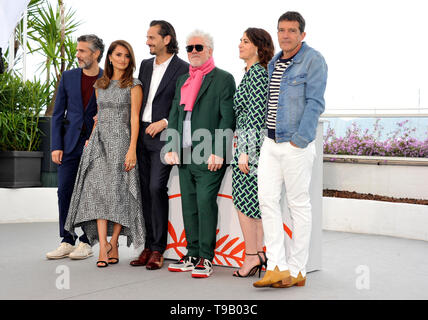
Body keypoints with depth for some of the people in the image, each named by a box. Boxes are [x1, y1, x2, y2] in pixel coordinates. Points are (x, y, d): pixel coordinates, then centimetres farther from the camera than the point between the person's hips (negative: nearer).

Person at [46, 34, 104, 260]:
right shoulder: (68, 77, 7)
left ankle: (85, 242, 11)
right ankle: (66, 242, 11)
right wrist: (56, 146, 0)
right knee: (64, 191, 1)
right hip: (70, 144, 3)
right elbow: (58, 114, 7)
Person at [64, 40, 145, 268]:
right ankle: (102, 246, -9)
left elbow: (134, 118, -6)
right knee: (98, 190, -7)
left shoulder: (133, 85, 1)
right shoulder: (100, 85, 16)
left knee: (118, 191, -4)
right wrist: (90, 140, 14)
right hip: (99, 142, 4)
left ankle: (113, 245, 4)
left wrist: (132, 149, -13)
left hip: (121, 140, -4)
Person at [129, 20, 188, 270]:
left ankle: (158, 249, -3)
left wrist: (164, 123, -16)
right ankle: (149, 246, 13)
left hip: (164, 136, -6)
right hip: (142, 135, 6)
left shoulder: (183, 69, -4)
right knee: (145, 190, 6)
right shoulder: (146, 65, 16)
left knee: (156, 188, -13)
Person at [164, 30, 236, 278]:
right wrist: (172, 148, 8)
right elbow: (174, 116, 20)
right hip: (184, 155, 7)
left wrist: (218, 153, -16)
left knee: (206, 203, -8)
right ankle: (193, 255, 18)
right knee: (189, 205, 9)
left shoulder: (223, 79, -1)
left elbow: (228, 118, -8)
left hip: (208, 156, -7)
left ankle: (206, 258, 0)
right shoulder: (183, 81, 20)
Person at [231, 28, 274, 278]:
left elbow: (256, 115, -18)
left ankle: (252, 256, 2)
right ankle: (259, 253, 16)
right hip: (255, 145, 10)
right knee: (256, 202, 11)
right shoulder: (256, 72, 17)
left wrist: (245, 152, -19)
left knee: (244, 202, -4)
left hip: (250, 144, -10)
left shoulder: (256, 72, -12)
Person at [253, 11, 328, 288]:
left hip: (297, 144, -7)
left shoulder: (313, 60, -6)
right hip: (271, 142, 8)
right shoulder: (274, 63, 17)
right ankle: (277, 267, 4)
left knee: (299, 204, 0)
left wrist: (299, 140, -19)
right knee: (268, 199, 0)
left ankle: (297, 271, 9)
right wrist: (268, 135, 17)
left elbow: (315, 103, -14)